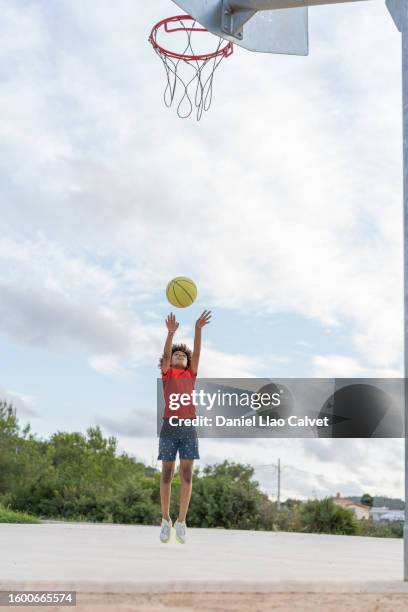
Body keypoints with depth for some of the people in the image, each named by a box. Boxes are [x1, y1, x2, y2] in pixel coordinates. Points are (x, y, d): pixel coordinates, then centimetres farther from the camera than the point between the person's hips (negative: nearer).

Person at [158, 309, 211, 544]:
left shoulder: (191, 375, 17)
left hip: (189, 427, 2)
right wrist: (171, 332, -19)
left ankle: (181, 522, 5)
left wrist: (198, 329, -7)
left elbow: (196, 352, 5)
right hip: (169, 426, -2)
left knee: (187, 474, -1)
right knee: (167, 473, 2)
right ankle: (166, 520, 13)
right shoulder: (167, 374, 12)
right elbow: (166, 354, -4)